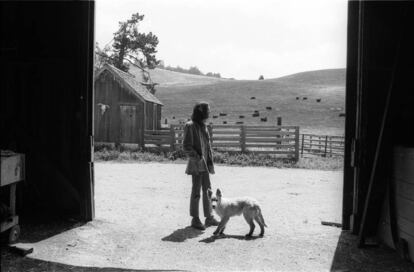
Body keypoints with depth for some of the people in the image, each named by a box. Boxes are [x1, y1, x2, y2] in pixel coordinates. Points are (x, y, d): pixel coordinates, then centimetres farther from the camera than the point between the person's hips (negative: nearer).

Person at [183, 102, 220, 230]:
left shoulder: (203, 126, 13)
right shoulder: (190, 126, -11)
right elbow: (186, 146, -15)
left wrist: (210, 161, 13)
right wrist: (197, 157, -17)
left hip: (204, 164, 8)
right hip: (196, 164, -8)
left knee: (207, 190, 12)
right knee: (196, 191, -1)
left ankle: (209, 217, 22)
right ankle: (195, 219, 8)